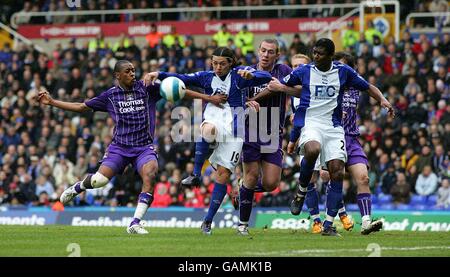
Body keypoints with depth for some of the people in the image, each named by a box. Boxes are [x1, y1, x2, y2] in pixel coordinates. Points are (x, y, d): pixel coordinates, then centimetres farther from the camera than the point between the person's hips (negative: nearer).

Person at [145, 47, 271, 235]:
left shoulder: (238, 76, 2)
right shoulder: (206, 77, 11)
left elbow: (266, 77, -9)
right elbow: (182, 78, 1)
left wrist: (251, 75, -32)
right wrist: (159, 75, -15)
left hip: (233, 130, -1)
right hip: (213, 120, 1)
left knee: (223, 175, -5)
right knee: (208, 130, -39)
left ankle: (208, 221, 3)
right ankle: (196, 175, -32)